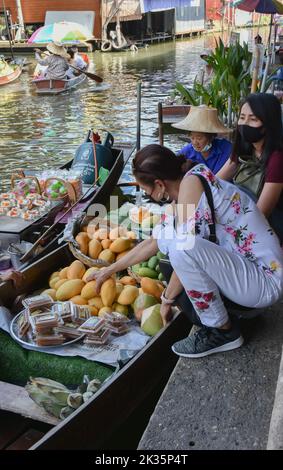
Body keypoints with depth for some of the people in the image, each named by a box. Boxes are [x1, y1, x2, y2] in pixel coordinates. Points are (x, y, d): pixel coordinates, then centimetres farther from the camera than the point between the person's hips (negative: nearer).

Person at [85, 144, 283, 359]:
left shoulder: (192, 181, -20)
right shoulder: (178, 201, 6)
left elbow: (184, 251, -22)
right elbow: (153, 243, 17)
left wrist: (167, 299, -8)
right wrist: (109, 270, 24)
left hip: (265, 280, -9)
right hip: (237, 265, 9)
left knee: (182, 247, -30)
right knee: (164, 233, 7)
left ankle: (223, 331, -7)